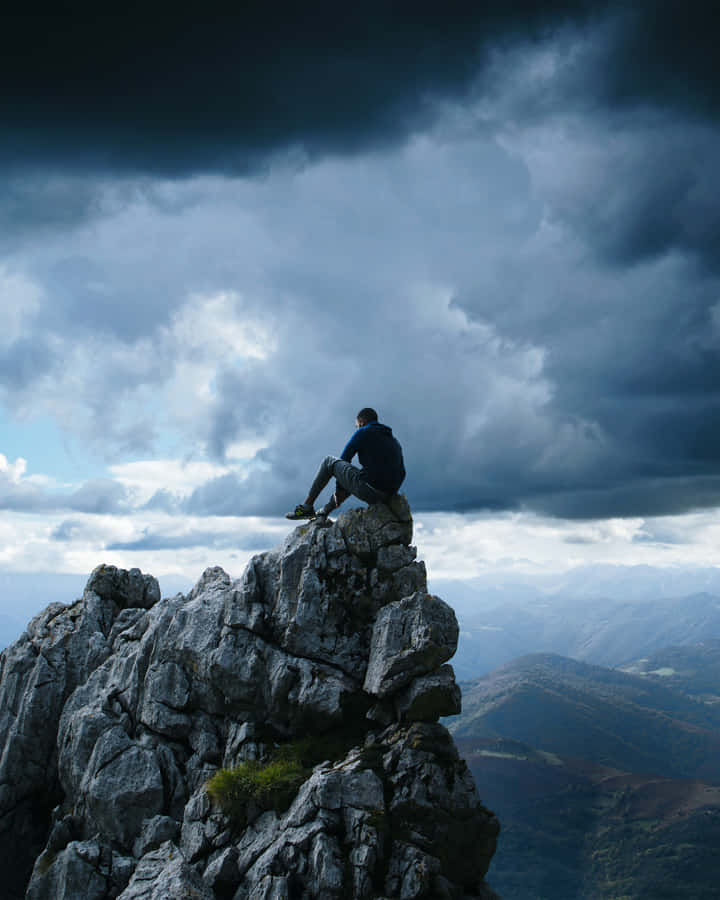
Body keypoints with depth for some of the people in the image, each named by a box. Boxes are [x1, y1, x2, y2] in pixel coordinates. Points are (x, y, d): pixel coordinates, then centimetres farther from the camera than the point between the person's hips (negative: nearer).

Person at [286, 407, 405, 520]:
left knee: (329, 461, 14)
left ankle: (307, 507, 16)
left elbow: (344, 460, 8)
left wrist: (338, 489, 18)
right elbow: (401, 474, 20)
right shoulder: (395, 441, 22)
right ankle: (323, 513, 39)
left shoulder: (363, 433, 5)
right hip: (386, 497, 7)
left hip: (366, 488, -7)